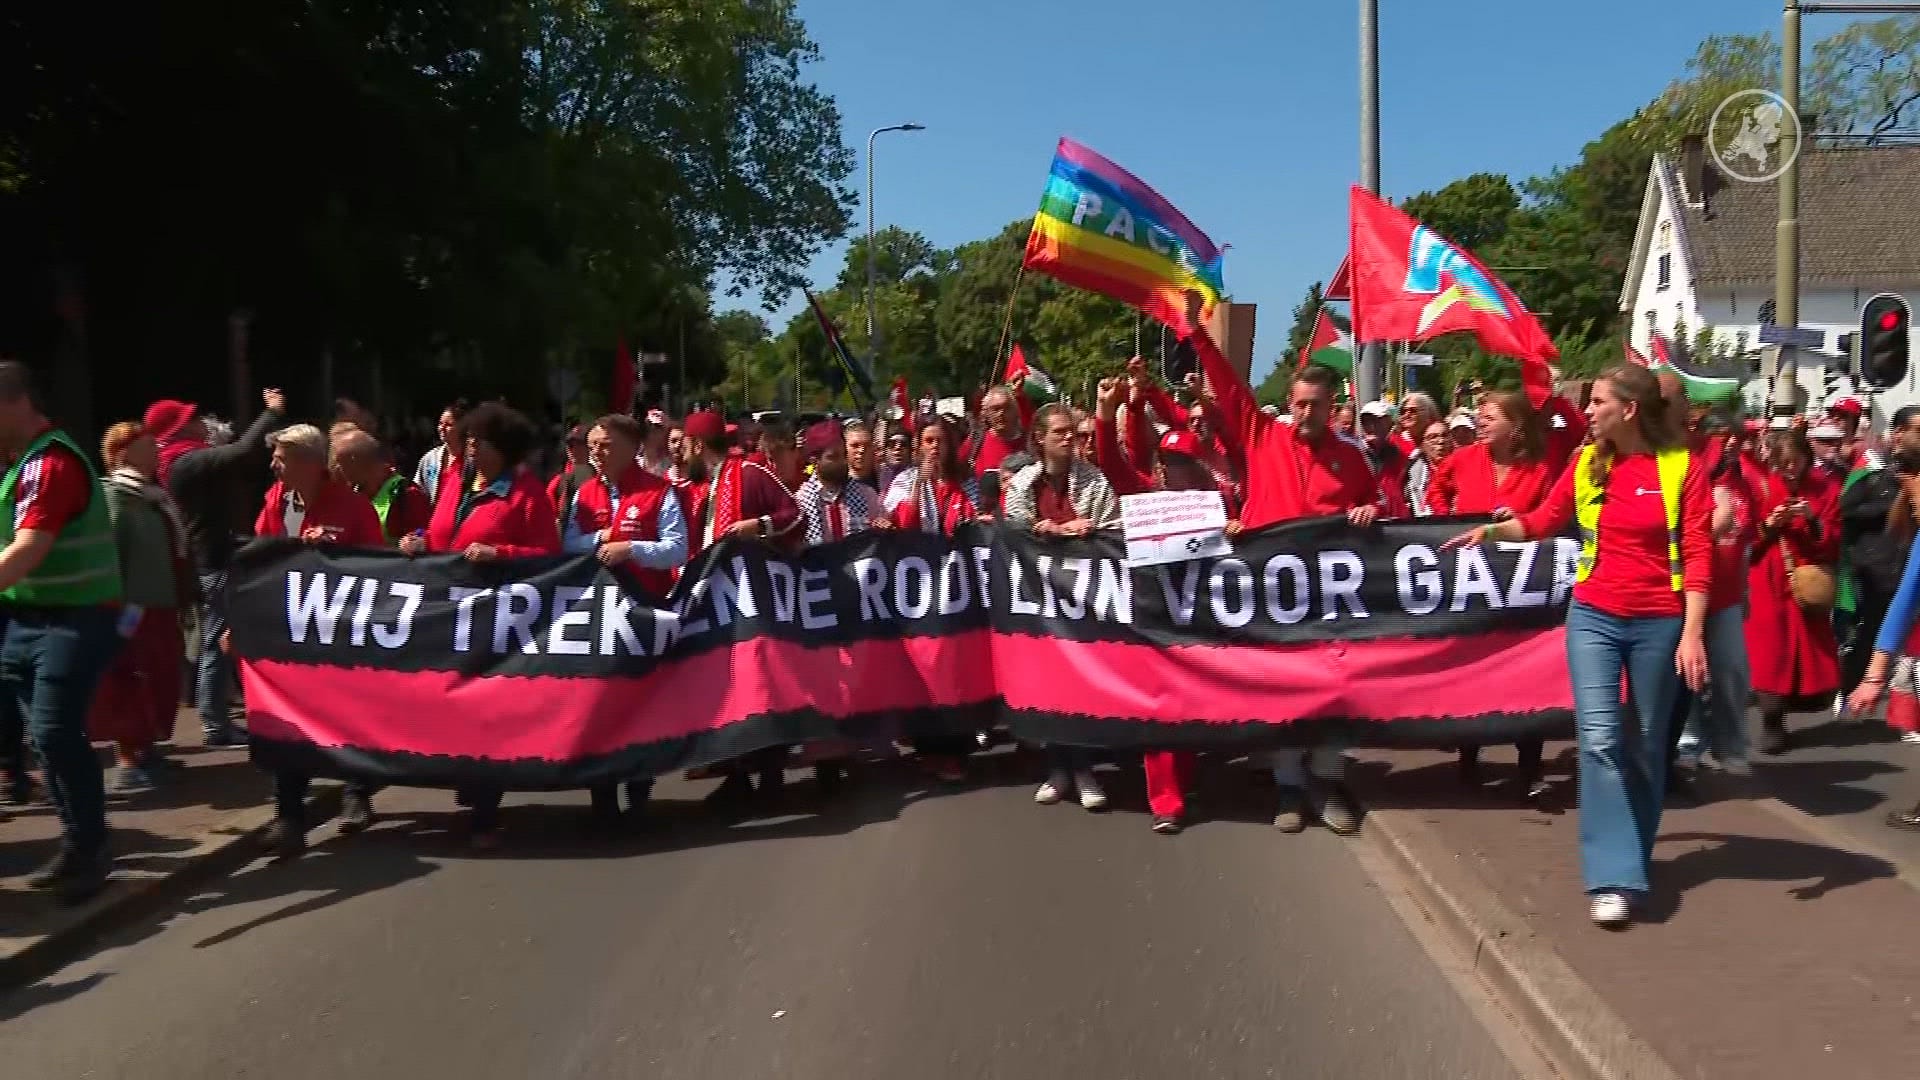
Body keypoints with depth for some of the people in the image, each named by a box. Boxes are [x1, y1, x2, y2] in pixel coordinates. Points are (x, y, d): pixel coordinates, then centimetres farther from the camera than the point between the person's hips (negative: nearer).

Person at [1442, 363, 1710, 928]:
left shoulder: (1683, 466, -5)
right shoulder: (1588, 462, 5)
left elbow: (1697, 556, -7)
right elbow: (1544, 520, 19)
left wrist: (1692, 633, -13)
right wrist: (1490, 530, 4)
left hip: (1659, 622, -2)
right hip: (1593, 617, 2)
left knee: (1647, 744, 11)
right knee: (1599, 739, -9)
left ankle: (1635, 855, 30)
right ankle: (1614, 877, -8)